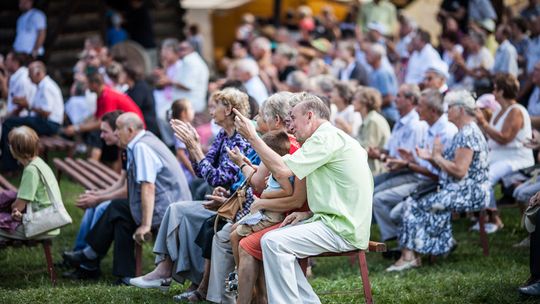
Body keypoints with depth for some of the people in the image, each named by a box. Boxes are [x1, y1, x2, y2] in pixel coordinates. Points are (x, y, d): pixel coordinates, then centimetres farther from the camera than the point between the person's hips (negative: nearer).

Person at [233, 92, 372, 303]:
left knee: (273, 242, -20)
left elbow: (281, 170, -20)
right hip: (340, 223, 11)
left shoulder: (327, 137, -12)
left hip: (342, 230, -11)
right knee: (273, 239, 9)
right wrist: (309, 213, 10)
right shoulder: (333, 137, 21)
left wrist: (252, 137, -12)